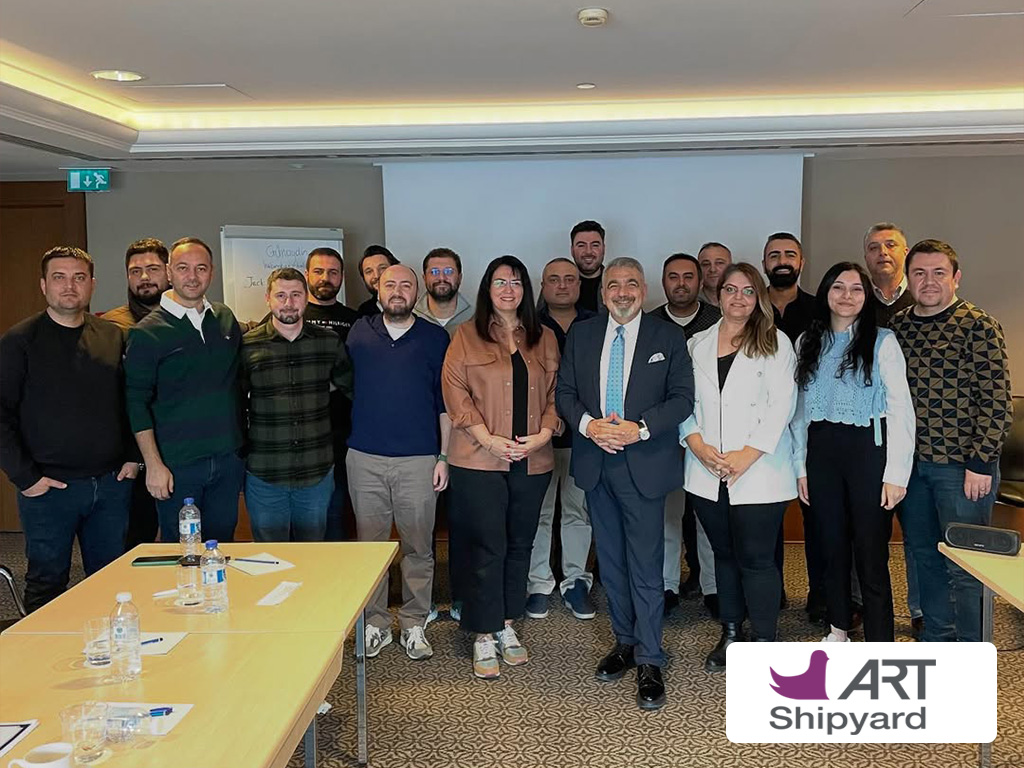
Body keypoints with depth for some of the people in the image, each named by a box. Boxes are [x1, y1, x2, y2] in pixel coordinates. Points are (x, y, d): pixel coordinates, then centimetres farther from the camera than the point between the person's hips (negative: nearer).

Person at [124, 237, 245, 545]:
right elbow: (136, 402, -6)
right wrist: (153, 464, -11)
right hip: (176, 464, -4)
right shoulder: (147, 332, -5)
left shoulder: (226, 320, 8)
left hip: (228, 459, 4)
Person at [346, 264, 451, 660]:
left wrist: (443, 456, 0)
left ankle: (414, 625, 17)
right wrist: (347, 442, 6)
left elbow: (445, 402, 5)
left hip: (419, 460, -1)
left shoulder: (436, 338, 5)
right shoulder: (358, 333, 9)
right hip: (365, 458, 1)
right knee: (369, 543, 7)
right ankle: (374, 623, 20)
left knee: (418, 546, 4)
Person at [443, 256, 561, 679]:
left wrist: (543, 434, -7)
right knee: (486, 549, 0)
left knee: (520, 546, 12)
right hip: (479, 461, -4)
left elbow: (555, 393, 9)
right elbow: (454, 391, -5)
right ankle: (483, 638, 13)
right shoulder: (467, 335, 0)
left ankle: (506, 626, 28)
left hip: (532, 461, 4)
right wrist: (489, 439, -13)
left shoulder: (544, 339, 11)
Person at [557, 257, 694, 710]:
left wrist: (640, 429, -16)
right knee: (610, 562, 14)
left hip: (644, 464, -3)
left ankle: (649, 662, 9)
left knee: (646, 565, -3)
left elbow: (683, 397, -3)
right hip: (595, 465, 4)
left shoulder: (667, 339, 0)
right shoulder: (581, 335, 8)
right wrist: (588, 424, -11)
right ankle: (624, 642, 31)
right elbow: (564, 392, 7)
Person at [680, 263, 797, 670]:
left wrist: (748, 454, -14)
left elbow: (781, 404, -6)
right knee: (724, 554, 14)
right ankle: (730, 634, 27)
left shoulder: (775, 343, 2)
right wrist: (697, 444, -8)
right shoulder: (697, 345, 13)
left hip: (758, 473, -4)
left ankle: (764, 644, 9)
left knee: (756, 559, -3)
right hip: (707, 473, 4)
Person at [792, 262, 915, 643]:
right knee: (831, 546, 13)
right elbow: (800, 409, 10)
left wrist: (896, 473, -13)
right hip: (822, 451, 4)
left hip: (867, 450, -4)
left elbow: (901, 410, -8)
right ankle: (838, 630, 30)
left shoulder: (882, 342, -4)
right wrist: (800, 466, 7)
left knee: (871, 553, -3)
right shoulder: (808, 343, 9)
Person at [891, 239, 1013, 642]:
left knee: (963, 565, 2)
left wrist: (980, 464, -15)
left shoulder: (978, 326, -8)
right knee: (924, 556, 15)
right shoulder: (897, 325, 7)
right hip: (912, 463, 5)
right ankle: (935, 638, 32)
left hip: (961, 466, -5)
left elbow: (997, 401, -11)